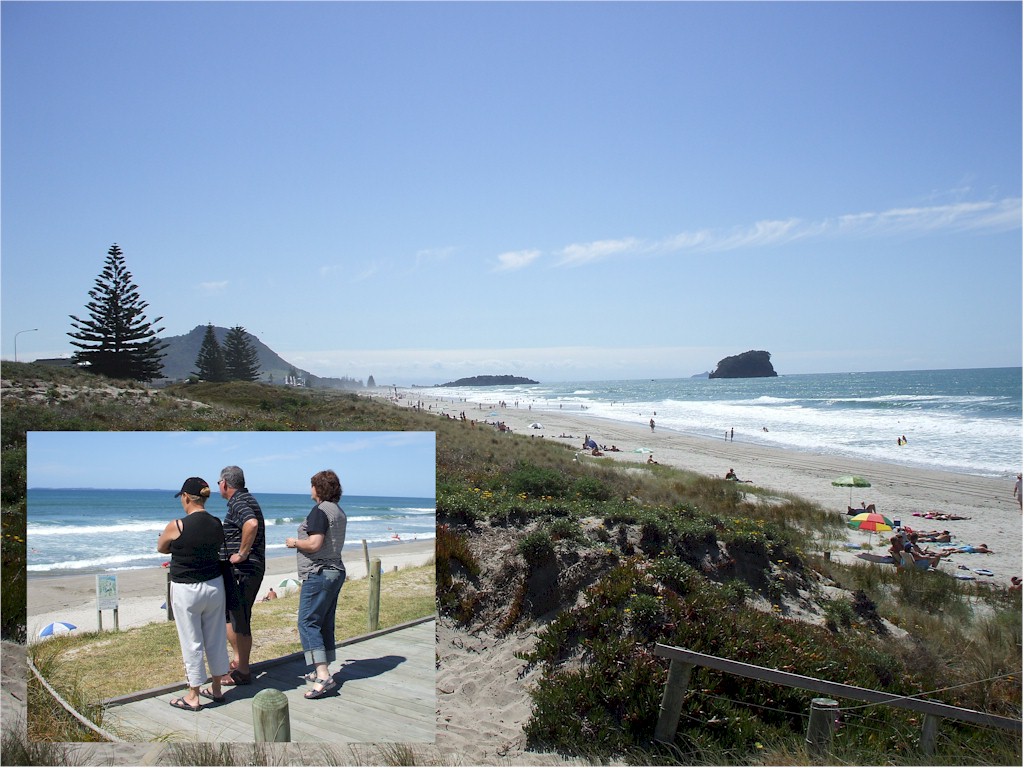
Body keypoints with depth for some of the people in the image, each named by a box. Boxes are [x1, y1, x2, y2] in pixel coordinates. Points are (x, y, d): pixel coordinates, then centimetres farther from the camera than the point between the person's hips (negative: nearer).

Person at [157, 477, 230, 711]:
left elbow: (161, 548, 1)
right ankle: (216, 689, 27)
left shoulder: (177, 526, -16)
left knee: (192, 642, 5)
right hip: (214, 586, 5)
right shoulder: (217, 524, -3)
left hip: (186, 591, -5)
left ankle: (193, 696, 16)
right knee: (216, 639, 14)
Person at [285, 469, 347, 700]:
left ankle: (323, 676, -17)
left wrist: (295, 542, -6)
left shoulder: (319, 511, -14)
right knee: (325, 624, 15)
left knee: (308, 623, -10)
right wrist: (302, 542, 27)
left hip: (318, 573, -10)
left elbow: (314, 544, -23)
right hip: (335, 571, 10)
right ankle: (321, 672, 23)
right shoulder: (339, 512, 16)